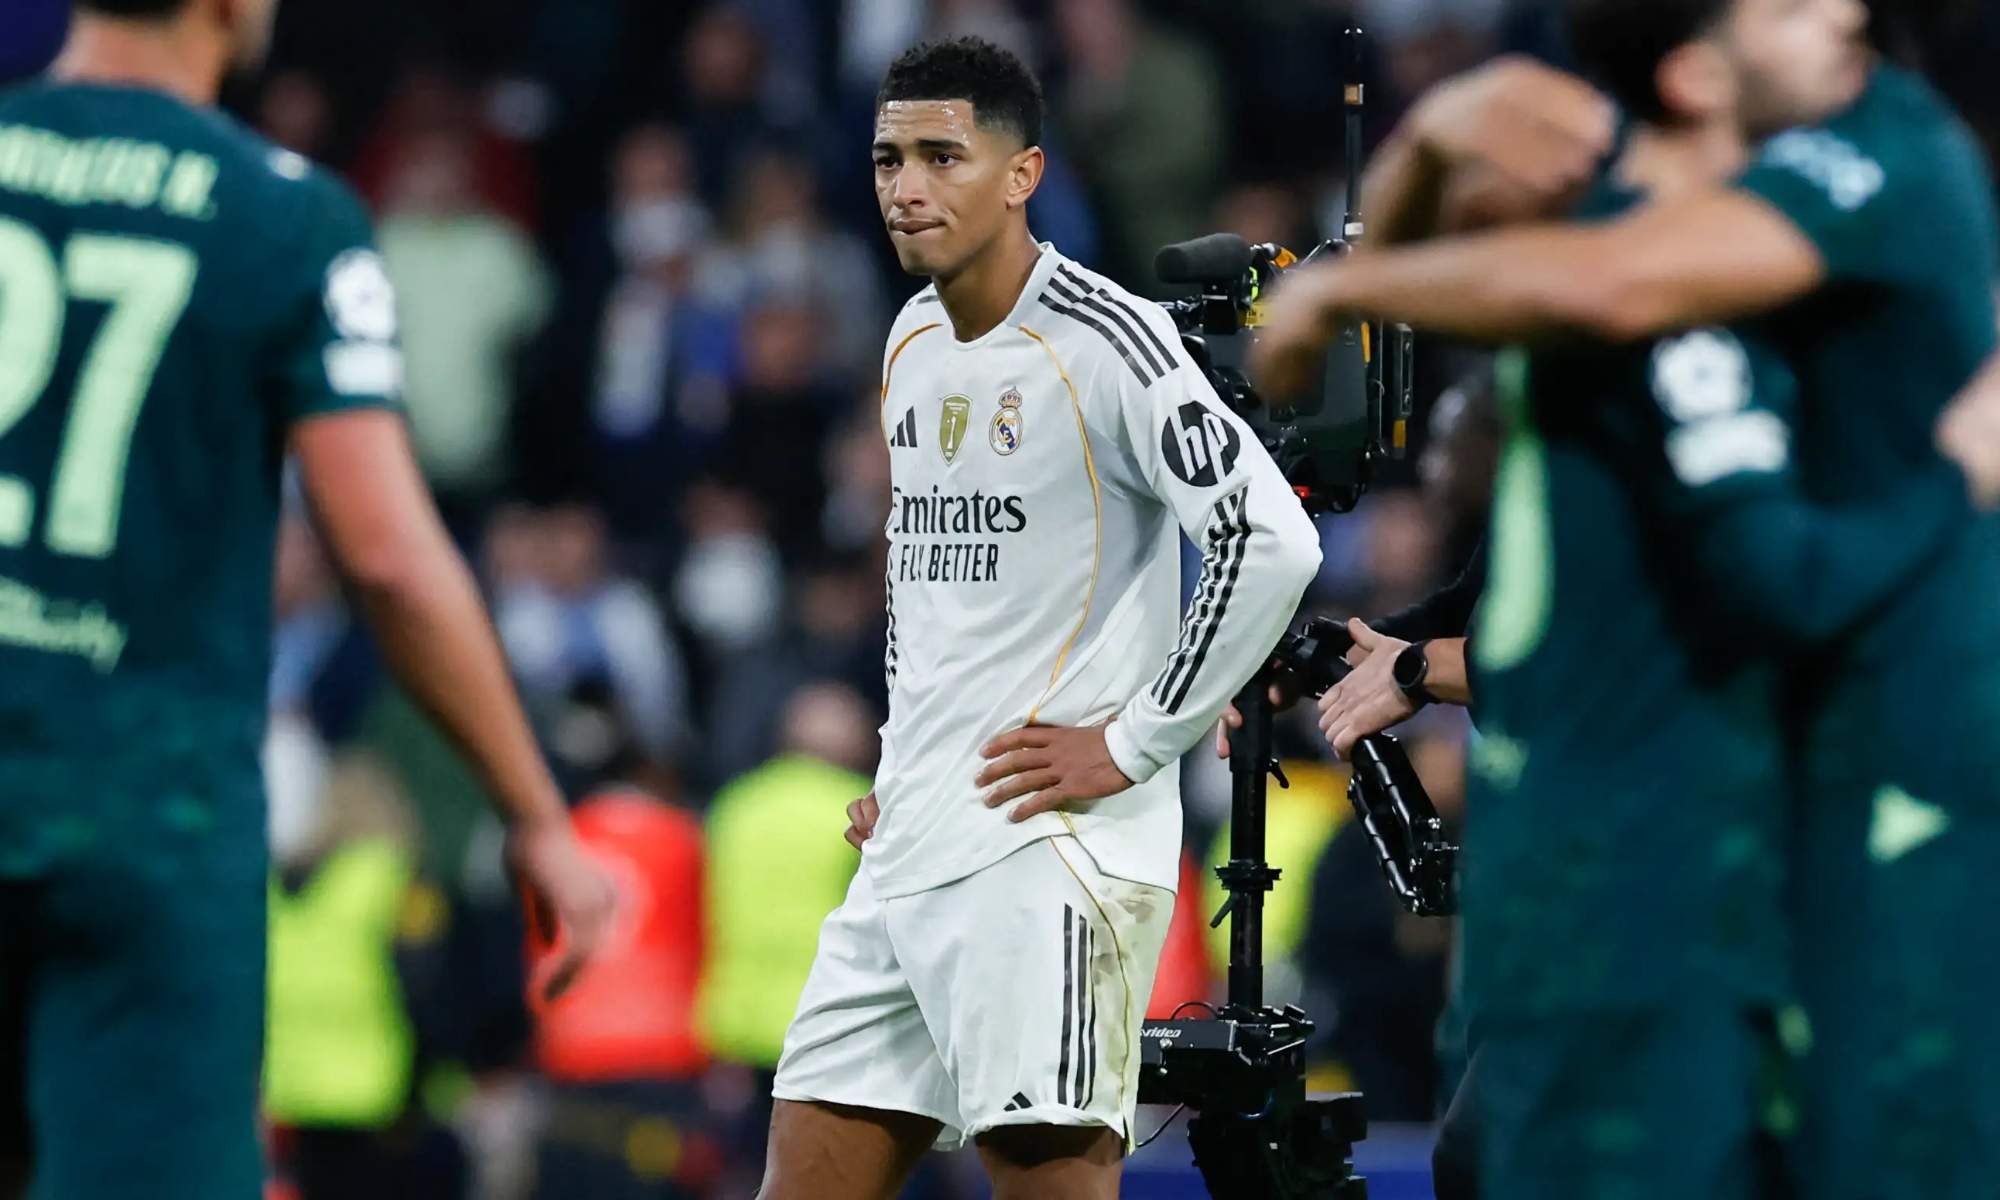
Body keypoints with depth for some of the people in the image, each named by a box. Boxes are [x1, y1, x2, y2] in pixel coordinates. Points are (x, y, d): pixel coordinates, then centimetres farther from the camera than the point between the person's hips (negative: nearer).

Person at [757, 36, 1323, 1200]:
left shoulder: (1101, 339, -11)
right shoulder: (914, 340, 15)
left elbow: (1272, 541, -19)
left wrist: (1134, 744, -16)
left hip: (1046, 841, -8)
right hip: (907, 846, 8)